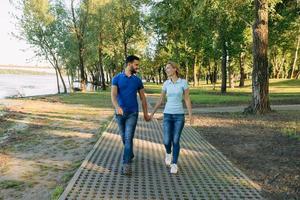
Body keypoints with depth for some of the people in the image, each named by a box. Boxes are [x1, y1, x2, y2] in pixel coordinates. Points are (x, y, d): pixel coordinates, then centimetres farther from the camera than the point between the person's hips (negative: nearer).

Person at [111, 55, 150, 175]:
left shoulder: (137, 80, 3)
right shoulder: (117, 78, -3)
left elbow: (143, 98, 10)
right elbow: (113, 95, -16)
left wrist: (145, 113, 10)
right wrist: (117, 107, -35)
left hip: (132, 113, -1)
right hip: (120, 113, 1)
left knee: (129, 138, -11)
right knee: (124, 137, 15)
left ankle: (126, 164, -9)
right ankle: (130, 155, 39)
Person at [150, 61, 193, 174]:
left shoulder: (183, 82, -3)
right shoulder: (166, 83, 5)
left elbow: (187, 100, -2)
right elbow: (160, 100, 10)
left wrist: (191, 115, -9)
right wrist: (152, 113, 8)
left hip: (179, 115, -2)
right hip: (168, 115, 2)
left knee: (176, 141, -3)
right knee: (167, 141, -4)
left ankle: (174, 164, 12)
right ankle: (168, 153, 31)